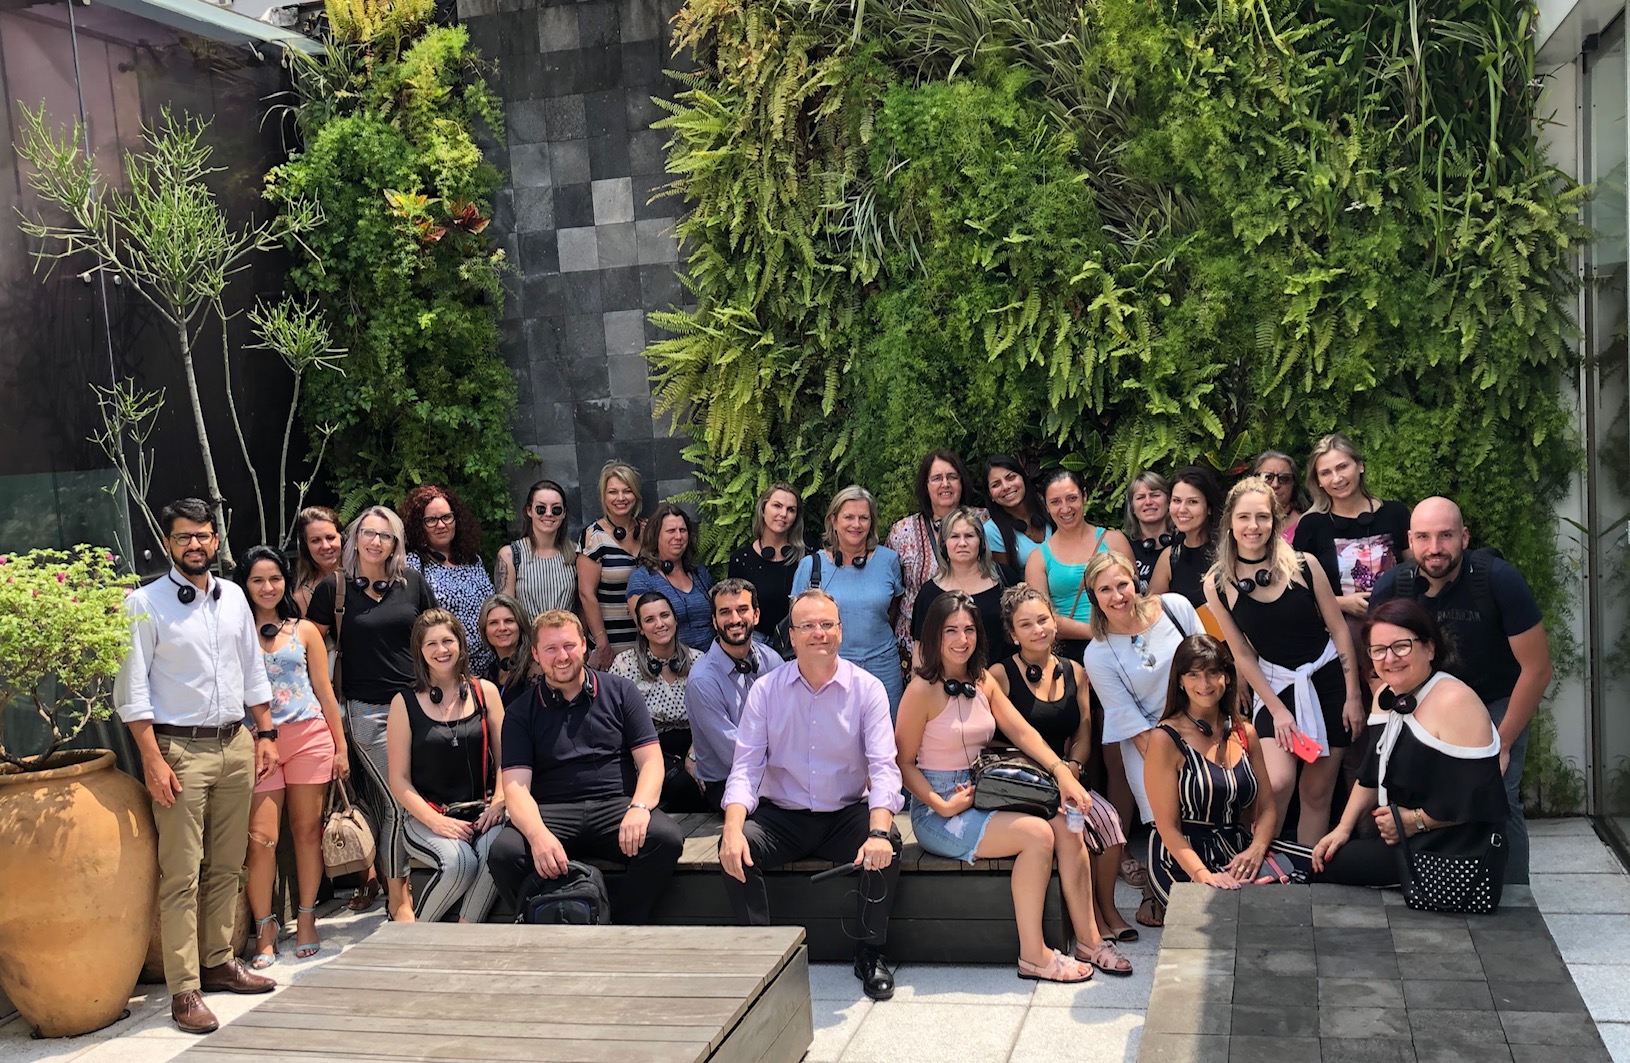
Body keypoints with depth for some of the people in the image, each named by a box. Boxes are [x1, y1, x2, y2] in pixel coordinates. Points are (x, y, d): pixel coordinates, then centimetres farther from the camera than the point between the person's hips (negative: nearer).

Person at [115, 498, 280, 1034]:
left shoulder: (233, 597, 10)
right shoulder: (145, 604, -6)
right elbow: (132, 688, -8)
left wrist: (265, 735, 12)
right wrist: (152, 759, -13)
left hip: (235, 745, 5)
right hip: (180, 749, -5)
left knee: (227, 865, 12)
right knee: (181, 874, -4)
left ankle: (219, 961, 24)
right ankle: (184, 989, 0)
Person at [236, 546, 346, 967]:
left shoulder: (304, 630, 9)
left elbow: (325, 692, 11)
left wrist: (341, 747, 9)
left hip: (309, 737, 2)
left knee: (307, 830, 6)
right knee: (261, 836, -7)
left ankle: (306, 920, 18)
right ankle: (265, 930, 4)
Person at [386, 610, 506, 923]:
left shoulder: (485, 692, 9)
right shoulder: (405, 703, 3)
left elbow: (505, 758, 9)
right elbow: (399, 779, 1)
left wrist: (498, 804, -10)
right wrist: (435, 821, -12)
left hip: (482, 812, 2)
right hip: (425, 817, -2)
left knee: (499, 848, -33)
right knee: (458, 861, -33)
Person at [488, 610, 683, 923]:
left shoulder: (619, 691, 12)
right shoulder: (521, 713, 11)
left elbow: (651, 761, 6)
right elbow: (516, 785, -1)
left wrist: (639, 808, -17)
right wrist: (538, 835, -23)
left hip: (617, 804, 0)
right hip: (551, 812, 0)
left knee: (666, 838, -31)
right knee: (504, 853, -31)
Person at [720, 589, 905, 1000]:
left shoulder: (866, 688, -5)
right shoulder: (765, 690, -2)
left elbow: (884, 768, -13)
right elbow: (745, 768, -7)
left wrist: (879, 832, -32)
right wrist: (733, 829, -26)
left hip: (847, 814, 0)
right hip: (782, 816, 1)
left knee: (887, 845, -29)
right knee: (733, 849, -26)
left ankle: (870, 953, -7)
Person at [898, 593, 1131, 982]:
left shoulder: (983, 681, 10)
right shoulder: (922, 690, -12)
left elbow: (1023, 732, 4)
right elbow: (904, 764, -10)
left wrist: (1062, 772, -11)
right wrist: (943, 806, -20)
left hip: (982, 798, 7)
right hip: (937, 812, -7)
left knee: (1067, 824, -14)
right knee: (1037, 834, -25)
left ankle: (1089, 940, -7)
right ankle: (1033, 956, -16)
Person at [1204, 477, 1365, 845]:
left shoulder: (1303, 566, -8)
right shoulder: (1218, 585, -8)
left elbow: (1339, 630, -2)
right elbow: (1243, 655, -2)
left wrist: (1354, 695, -4)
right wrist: (1276, 709, -6)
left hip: (1330, 680, 1)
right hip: (1276, 688, -1)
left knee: (1317, 792, 7)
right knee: (1276, 785, -20)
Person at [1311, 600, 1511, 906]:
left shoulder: (1455, 702, -21)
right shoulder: (1387, 697, 9)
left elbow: (1476, 797, -24)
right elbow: (1374, 774, 17)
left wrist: (1415, 820, -14)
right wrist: (1344, 827, 6)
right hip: (1406, 842, 9)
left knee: (1326, 867, -12)